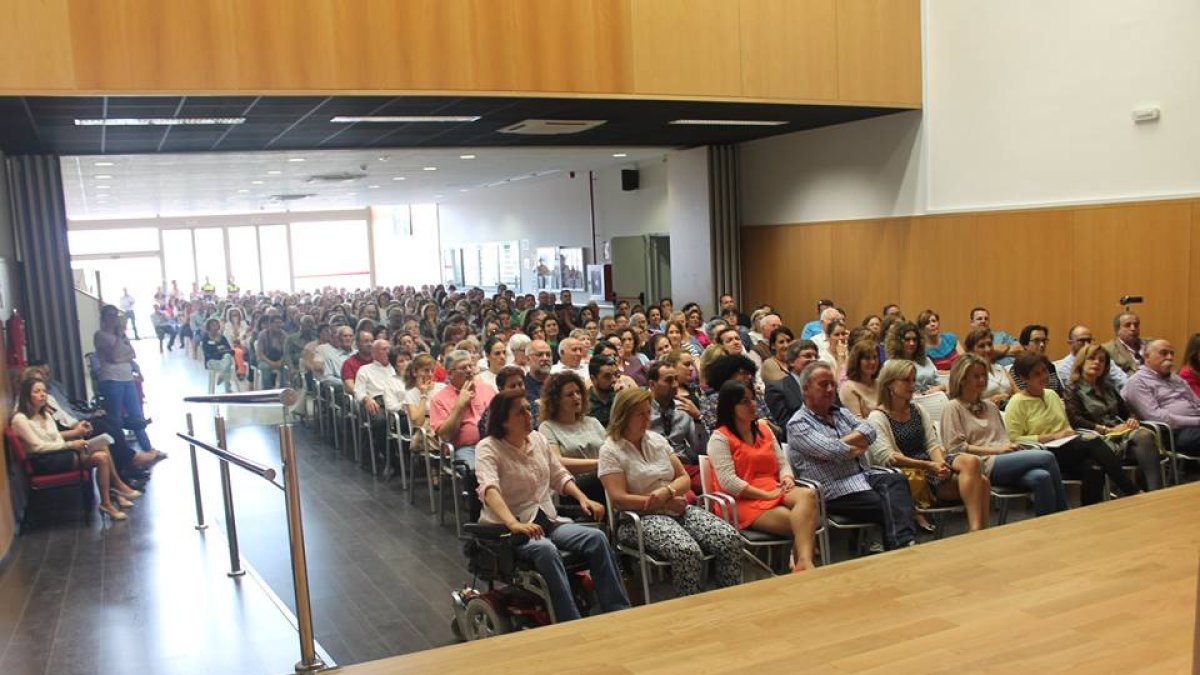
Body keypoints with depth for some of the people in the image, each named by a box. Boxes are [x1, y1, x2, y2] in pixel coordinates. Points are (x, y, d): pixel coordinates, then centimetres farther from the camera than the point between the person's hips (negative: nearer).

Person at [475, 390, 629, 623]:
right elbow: (489, 489, -27)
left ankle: (618, 612, -15)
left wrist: (583, 499, 1)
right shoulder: (488, 448, -9)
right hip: (508, 528, -6)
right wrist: (514, 524, -43)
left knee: (597, 538, -19)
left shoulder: (538, 439, 11)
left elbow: (559, 476, 20)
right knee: (545, 549, -37)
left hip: (548, 520, 6)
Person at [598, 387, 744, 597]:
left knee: (731, 539, -18)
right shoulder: (610, 450, -3)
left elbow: (684, 478, 13)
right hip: (639, 518, -6)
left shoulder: (657, 440, 15)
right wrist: (665, 503, -12)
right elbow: (619, 499, -13)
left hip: (677, 509, 6)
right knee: (688, 552, -35)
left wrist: (667, 492, -10)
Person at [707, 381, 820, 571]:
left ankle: (803, 561, -42)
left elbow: (782, 463, 20)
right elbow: (728, 482, -13)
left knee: (808, 494, -30)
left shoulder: (764, 428, 20)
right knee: (798, 523, -31)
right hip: (744, 502, -6)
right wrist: (767, 495, -17)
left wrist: (787, 478, -5)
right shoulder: (719, 438, -3)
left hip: (775, 491, 6)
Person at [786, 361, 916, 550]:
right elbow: (831, 451, -15)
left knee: (897, 480, -26)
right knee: (884, 505, -28)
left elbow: (868, 432, 6)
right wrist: (859, 446, 2)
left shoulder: (841, 413, 24)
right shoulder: (798, 424, -1)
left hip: (865, 475, 6)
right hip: (835, 489, -6)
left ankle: (904, 542, -41)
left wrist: (844, 443, -8)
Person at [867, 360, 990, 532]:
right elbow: (886, 457, -13)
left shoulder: (918, 410, 21)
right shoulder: (877, 418, 0)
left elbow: (933, 444, 12)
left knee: (981, 480, -26)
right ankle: (976, 533, -29)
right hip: (910, 473, -6)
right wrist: (928, 465, -21)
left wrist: (940, 463, -13)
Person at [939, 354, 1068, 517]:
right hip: (985, 465, -6)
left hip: (1004, 462, 7)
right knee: (1047, 457, -22)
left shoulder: (990, 406, 28)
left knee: (1041, 477, -28)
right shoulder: (953, 408, 4)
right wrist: (995, 450, -9)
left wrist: (1011, 446, 2)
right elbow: (955, 447, -6)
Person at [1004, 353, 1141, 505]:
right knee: (1094, 443, -28)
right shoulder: (1017, 403, -4)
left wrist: (1071, 433, 1)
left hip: (1067, 449, 6)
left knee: (1093, 469, -31)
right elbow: (1014, 440, -11)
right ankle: (1134, 494, -23)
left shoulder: (1052, 395, 19)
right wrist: (1052, 436, -13)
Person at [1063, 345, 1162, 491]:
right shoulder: (1073, 390, 5)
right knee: (1144, 440, -32)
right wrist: (1108, 430, -13)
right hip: (1101, 439, -6)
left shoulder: (1108, 389, 28)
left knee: (1145, 434, -30)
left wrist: (1132, 420, 3)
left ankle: (1156, 493, -39)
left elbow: (1127, 412, 27)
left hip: (1122, 433, 6)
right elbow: (1076, 421, -9)